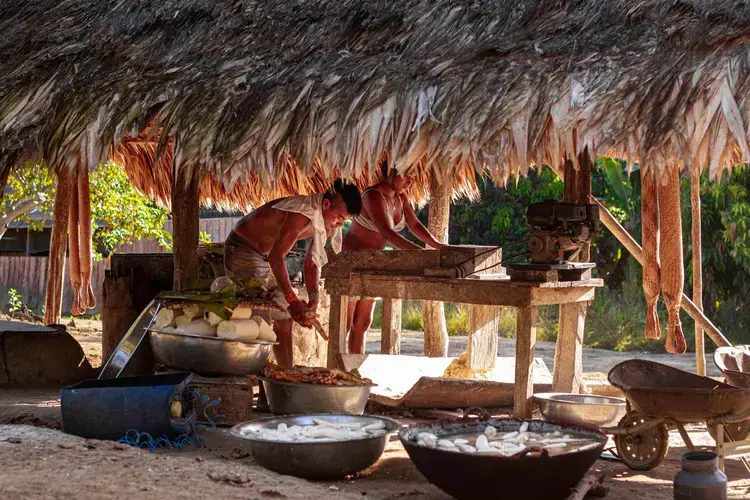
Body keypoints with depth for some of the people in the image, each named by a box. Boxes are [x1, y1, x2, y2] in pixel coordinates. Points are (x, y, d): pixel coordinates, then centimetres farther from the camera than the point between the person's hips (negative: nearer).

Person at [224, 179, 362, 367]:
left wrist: (313, 300, -11)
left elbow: (312, 263, 2)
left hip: (264, 256, 9)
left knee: (284, 321, 8)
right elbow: (276, 256, -36)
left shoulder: (324, 223, -3)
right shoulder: (303, 214, -32)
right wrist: (292, 300, -39)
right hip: (242, 250, -9)